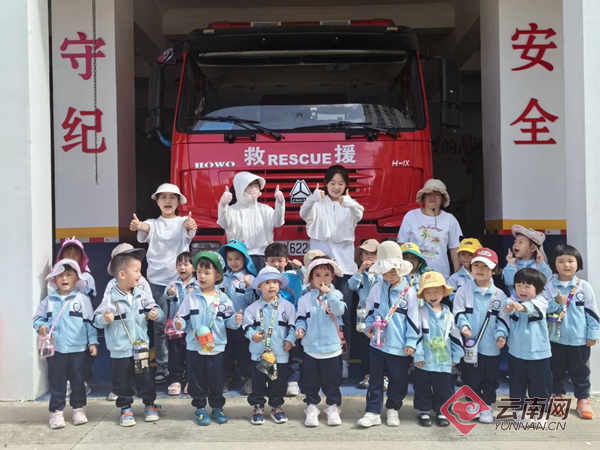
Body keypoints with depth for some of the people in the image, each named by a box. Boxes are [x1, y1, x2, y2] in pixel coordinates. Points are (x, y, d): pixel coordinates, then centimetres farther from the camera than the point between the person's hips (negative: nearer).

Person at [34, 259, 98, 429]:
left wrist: (92, 341, -5)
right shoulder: (49, 300, 1)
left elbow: (90, 322, -2)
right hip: (55, 348, 1)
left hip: (78, 348, -1)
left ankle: (78, 408, 25)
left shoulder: (82, 299, -3)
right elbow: (38, 318, 9)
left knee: (77, 380, 11)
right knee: (56, 381, 6)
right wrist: (40, 326, -13)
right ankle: (56, 411, 17)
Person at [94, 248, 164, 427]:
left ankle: (150, 405, 30)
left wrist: (156, 314, -17)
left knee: (145, 379, 13)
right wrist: (104, 319, -31)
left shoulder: (142, 296, -2)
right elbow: (96, 320, -11)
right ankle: (126, 409, 26)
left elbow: (157, 309, 5)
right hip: (119, 350, -3)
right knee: (122, 382, 9)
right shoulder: (110, 300, -14)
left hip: (141, 348, 3)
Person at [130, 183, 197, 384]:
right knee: (160, 325, 2)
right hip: (158, 280, 1)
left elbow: (190, 229, -20)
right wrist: (137, 226, -43)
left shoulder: (183, 221, 4)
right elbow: (145, 228, -18)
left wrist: (192, 226, -46)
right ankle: (162, 368, 11)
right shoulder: (153, 223, 6)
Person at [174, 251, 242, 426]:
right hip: (195, 347, 0)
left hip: (216, 347, 0)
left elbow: (227, 321, 2)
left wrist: (235, 320, -18)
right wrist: (180, 324, -24)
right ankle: (200, 408, 25)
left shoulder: (222, 299, -3)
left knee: (216, 380, 10)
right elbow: (184, 320, -3)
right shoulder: (190, 297, -4)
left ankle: (217, 408, 27)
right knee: (197, 380, 9)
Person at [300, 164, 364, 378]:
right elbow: (304, 214, -16)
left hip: (344, 265, 1)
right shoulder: (318, 205, 4)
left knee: (344, 315, 2)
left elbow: (359, 215, -16)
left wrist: (349, 203, -39)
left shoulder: (350, 205, 6)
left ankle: (343, 360, 9)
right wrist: (313, 198, -39)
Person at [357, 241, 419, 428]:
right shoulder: (376, 289, 2)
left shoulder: (409, 292, -8)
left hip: (400, 346, -3)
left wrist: (411, 342, -9)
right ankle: (373, 412, 16)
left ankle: (393, 409, 29)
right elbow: (370, 311, 12)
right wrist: (369, 326, -4)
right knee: (375, 379, 9)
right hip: (378, 343, 3)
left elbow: (413, 319, -7)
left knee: (398, 381, 10)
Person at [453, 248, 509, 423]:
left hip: (491, 346, 1)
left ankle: (487, 407, 28)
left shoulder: (499, 294, 2)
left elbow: (502, 318, 0)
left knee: (490, 379, 12)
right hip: (469, 343, -1)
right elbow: (458, 312, -5)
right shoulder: (463, 291, 0)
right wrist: (463, 325, -24)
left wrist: (501, 334, -16)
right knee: (470, 378, 7)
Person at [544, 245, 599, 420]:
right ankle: (557, 397, 28)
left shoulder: (584, 286, -3)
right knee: (557, 370, 13)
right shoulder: (549, 285, -5)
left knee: (580, 371, 10)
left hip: (579, 338, 0)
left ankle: (583, 399, 24)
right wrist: (556, 303, -24)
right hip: (557, 337, 0)